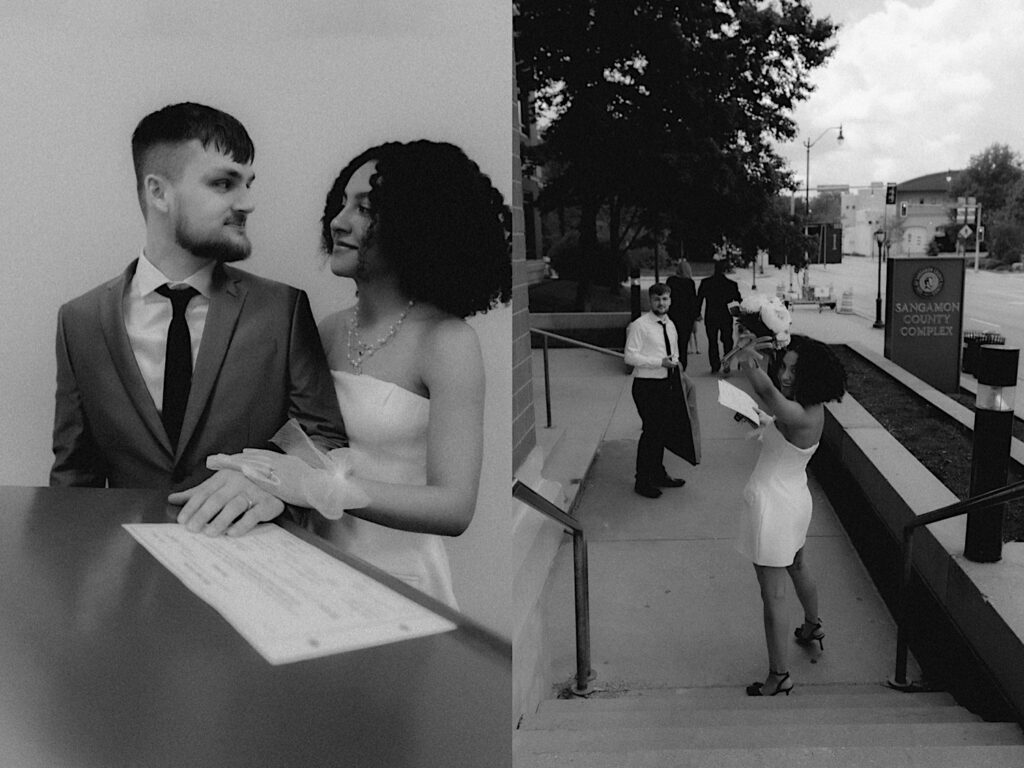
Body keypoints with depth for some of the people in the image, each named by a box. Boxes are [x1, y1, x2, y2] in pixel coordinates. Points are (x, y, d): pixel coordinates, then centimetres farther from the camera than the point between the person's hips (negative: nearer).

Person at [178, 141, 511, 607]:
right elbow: (302, 442, 7)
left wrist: (321, 487, -26)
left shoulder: (447, 341, -11)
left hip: (399, 584, -5)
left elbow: (455, 508, -16)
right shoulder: (329, 330, 7)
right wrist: (259, 485, -14)